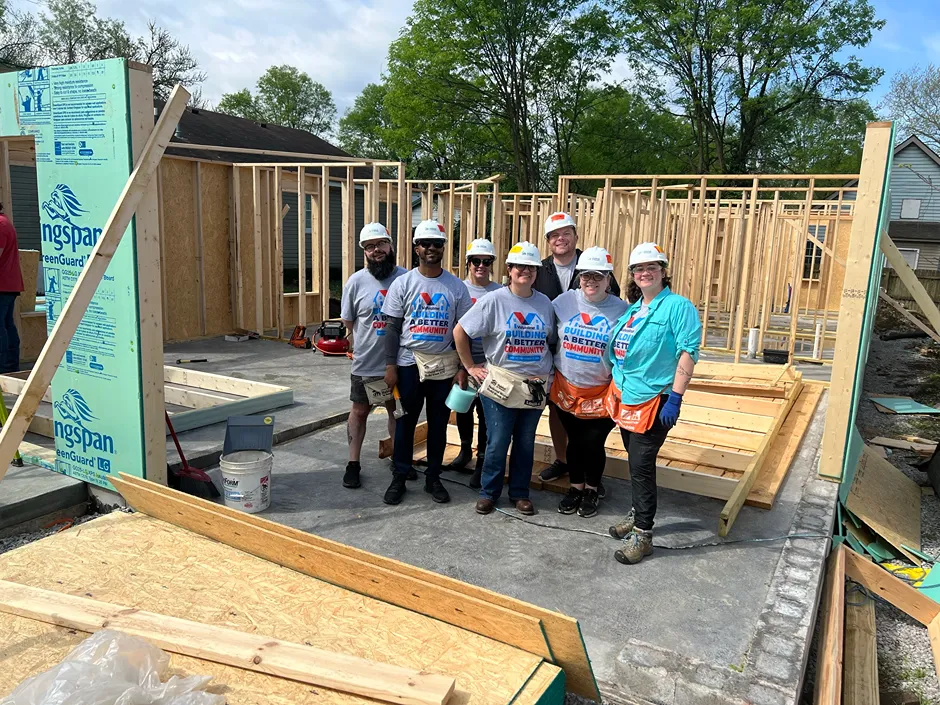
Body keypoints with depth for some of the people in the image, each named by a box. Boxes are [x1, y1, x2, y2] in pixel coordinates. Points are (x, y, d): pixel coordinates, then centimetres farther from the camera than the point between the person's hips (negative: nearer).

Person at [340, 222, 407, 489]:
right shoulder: (357, 281, -7)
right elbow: (348, 321, 2)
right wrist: (369, 340, -1)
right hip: (365, 364, -1)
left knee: (398, 411, 16)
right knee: (360, 412, 12)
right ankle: (353, 464, 26)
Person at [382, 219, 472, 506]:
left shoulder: (456, 286, 2)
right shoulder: (403, 283, -1)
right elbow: (392, 327, -1)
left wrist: (463, 368, -1)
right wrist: (390, 365, -6)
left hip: (444, 366, 1)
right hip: (409, 363, -1)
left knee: (439, 423, 9)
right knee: (405, 422, 7)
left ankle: (433, 477, 23)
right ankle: (399, 478, 18)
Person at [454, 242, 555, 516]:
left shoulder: (544, 303, 4)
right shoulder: (494, 301, -8)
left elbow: (551, 340, 16)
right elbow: (460, 332, -5)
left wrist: (549, 372, 8)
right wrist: (470, 367, -3)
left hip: (536, 387, 4)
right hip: (501, 385, -3)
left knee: (526, 443, 12)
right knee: (497, 443, 4)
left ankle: (520, 493, 27)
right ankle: (488, 492, 22)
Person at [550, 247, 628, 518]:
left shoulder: (621, 310, -8)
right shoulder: (565, 302, -3)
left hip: (601, 393, -2)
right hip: (566, 388, 2)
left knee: (592, 443, 3)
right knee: (574, 441, 15)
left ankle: (592, 491, 29)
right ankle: (575, 487, 36)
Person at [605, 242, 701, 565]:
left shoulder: (678, 306, -9)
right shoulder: (631, 309, 13)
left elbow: (688, 353, -16)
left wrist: (675, 398, -21)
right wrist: (615, 389, 17)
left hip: (653, 400, -7)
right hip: (624, 398, 7)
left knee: (641, 465, -4)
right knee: (636, 462, 17)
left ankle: (642, 534, 6)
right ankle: (637, 513, 34)